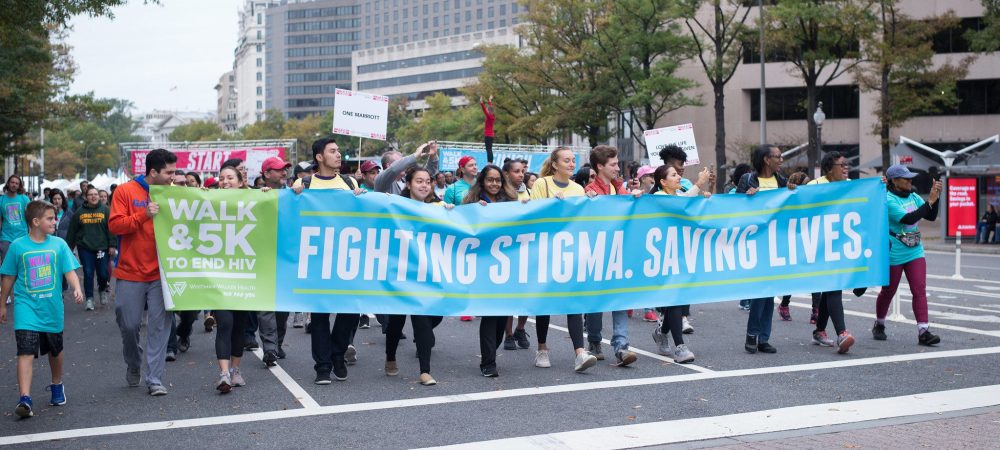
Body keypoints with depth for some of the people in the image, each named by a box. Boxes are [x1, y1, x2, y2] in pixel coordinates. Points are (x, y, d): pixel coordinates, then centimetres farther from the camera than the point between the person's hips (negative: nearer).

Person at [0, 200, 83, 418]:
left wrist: (77, 289, -24)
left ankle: (57, 386, 41)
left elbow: (69, 271, -5)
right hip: (26, 305, -2)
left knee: (55, 350, 19)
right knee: (26, 351, -15)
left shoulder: (59, 244, -1)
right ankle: (24, 399, -20)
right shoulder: (18, 246, -3)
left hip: (52, 308, 2)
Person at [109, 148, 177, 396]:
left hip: (160, 274, 2)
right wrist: (144, 215, -21)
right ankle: (133, 366, 35)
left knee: (159, 325, -3)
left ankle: (155, 379, 3)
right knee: (129, 325, 8)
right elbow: (114, 225, -11)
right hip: (130, 274, -2)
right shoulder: (125, 192, -3)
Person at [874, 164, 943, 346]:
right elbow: (909, 219, -27)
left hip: (915, 251, 6)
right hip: (894, 254, -5)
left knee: (920, 290, -6)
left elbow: (931, 217, 5)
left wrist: (935, 197, -9)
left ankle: (923, 332, -9)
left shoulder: (913, 196, 6)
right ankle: (879, 326, 31)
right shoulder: (888, 200, -16)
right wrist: (930, 201, -27)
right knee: (888, 291, 10)